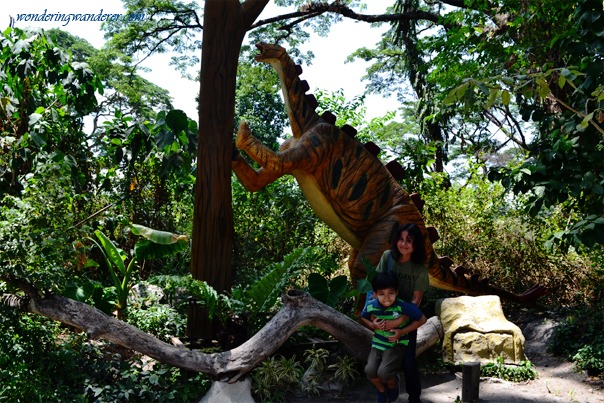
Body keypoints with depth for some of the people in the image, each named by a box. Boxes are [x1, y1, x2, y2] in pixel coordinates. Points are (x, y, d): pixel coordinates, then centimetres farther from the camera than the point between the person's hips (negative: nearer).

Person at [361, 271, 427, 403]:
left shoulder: (403, 306, -25)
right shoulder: (371, 306, -12)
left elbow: (422, 319, -13)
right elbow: (363, 317, 12)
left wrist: (402, 331, -17)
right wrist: (372, 325, -10)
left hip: (396, 344, -3)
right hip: (378, 343, 4)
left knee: (384, 372, -21)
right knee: (370, 370, -16)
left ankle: (393, 385, 18)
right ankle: (381, 390, 18)